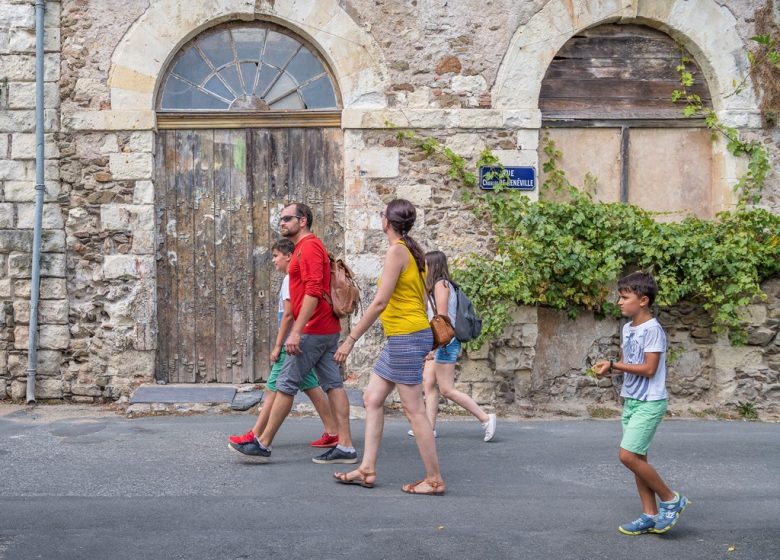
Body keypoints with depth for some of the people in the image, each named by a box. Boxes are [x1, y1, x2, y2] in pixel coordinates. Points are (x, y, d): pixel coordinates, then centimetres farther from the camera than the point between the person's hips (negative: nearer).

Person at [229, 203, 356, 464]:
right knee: (333, 384, 5)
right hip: (327, 329, 10)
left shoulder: (309, 246, -12)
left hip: (313, 331, -10)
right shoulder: (306, 247, 20)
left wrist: (296, 331, -25)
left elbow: (313, 292, -22)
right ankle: (345, 447, 4)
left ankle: (263, 444, 5)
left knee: (285, 384, -3)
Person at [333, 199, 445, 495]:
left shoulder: (396, 251, -13)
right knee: (372, 398, 12)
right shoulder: (413, 252, 14)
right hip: (401, 338, 10)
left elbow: (380, 302, -19)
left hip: (406, 337, -10)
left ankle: (434, 480, 2)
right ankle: (367, 470, 15)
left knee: (413, 409, -4)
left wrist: (351, 339, -16)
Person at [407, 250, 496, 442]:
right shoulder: (442, 285, 17)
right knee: (428, 383, 6)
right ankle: (429, 427, 6)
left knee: (447, 389, -7)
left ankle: (485, 418, -5)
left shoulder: (440, 284, -11)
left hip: (444, 342, -10)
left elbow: (442, 317, -18)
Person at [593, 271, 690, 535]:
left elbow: (649, 369, -20)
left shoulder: (652, 329, -16)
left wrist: (613, 365, -19)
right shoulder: (628, 328, 10)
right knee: (637, 458, 9)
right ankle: (650, 515, 17)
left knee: (628, 455, -14)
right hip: (631, 401, 9)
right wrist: (608, 369, -4)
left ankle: (671, 499, 3)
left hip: (649, 403, -9)